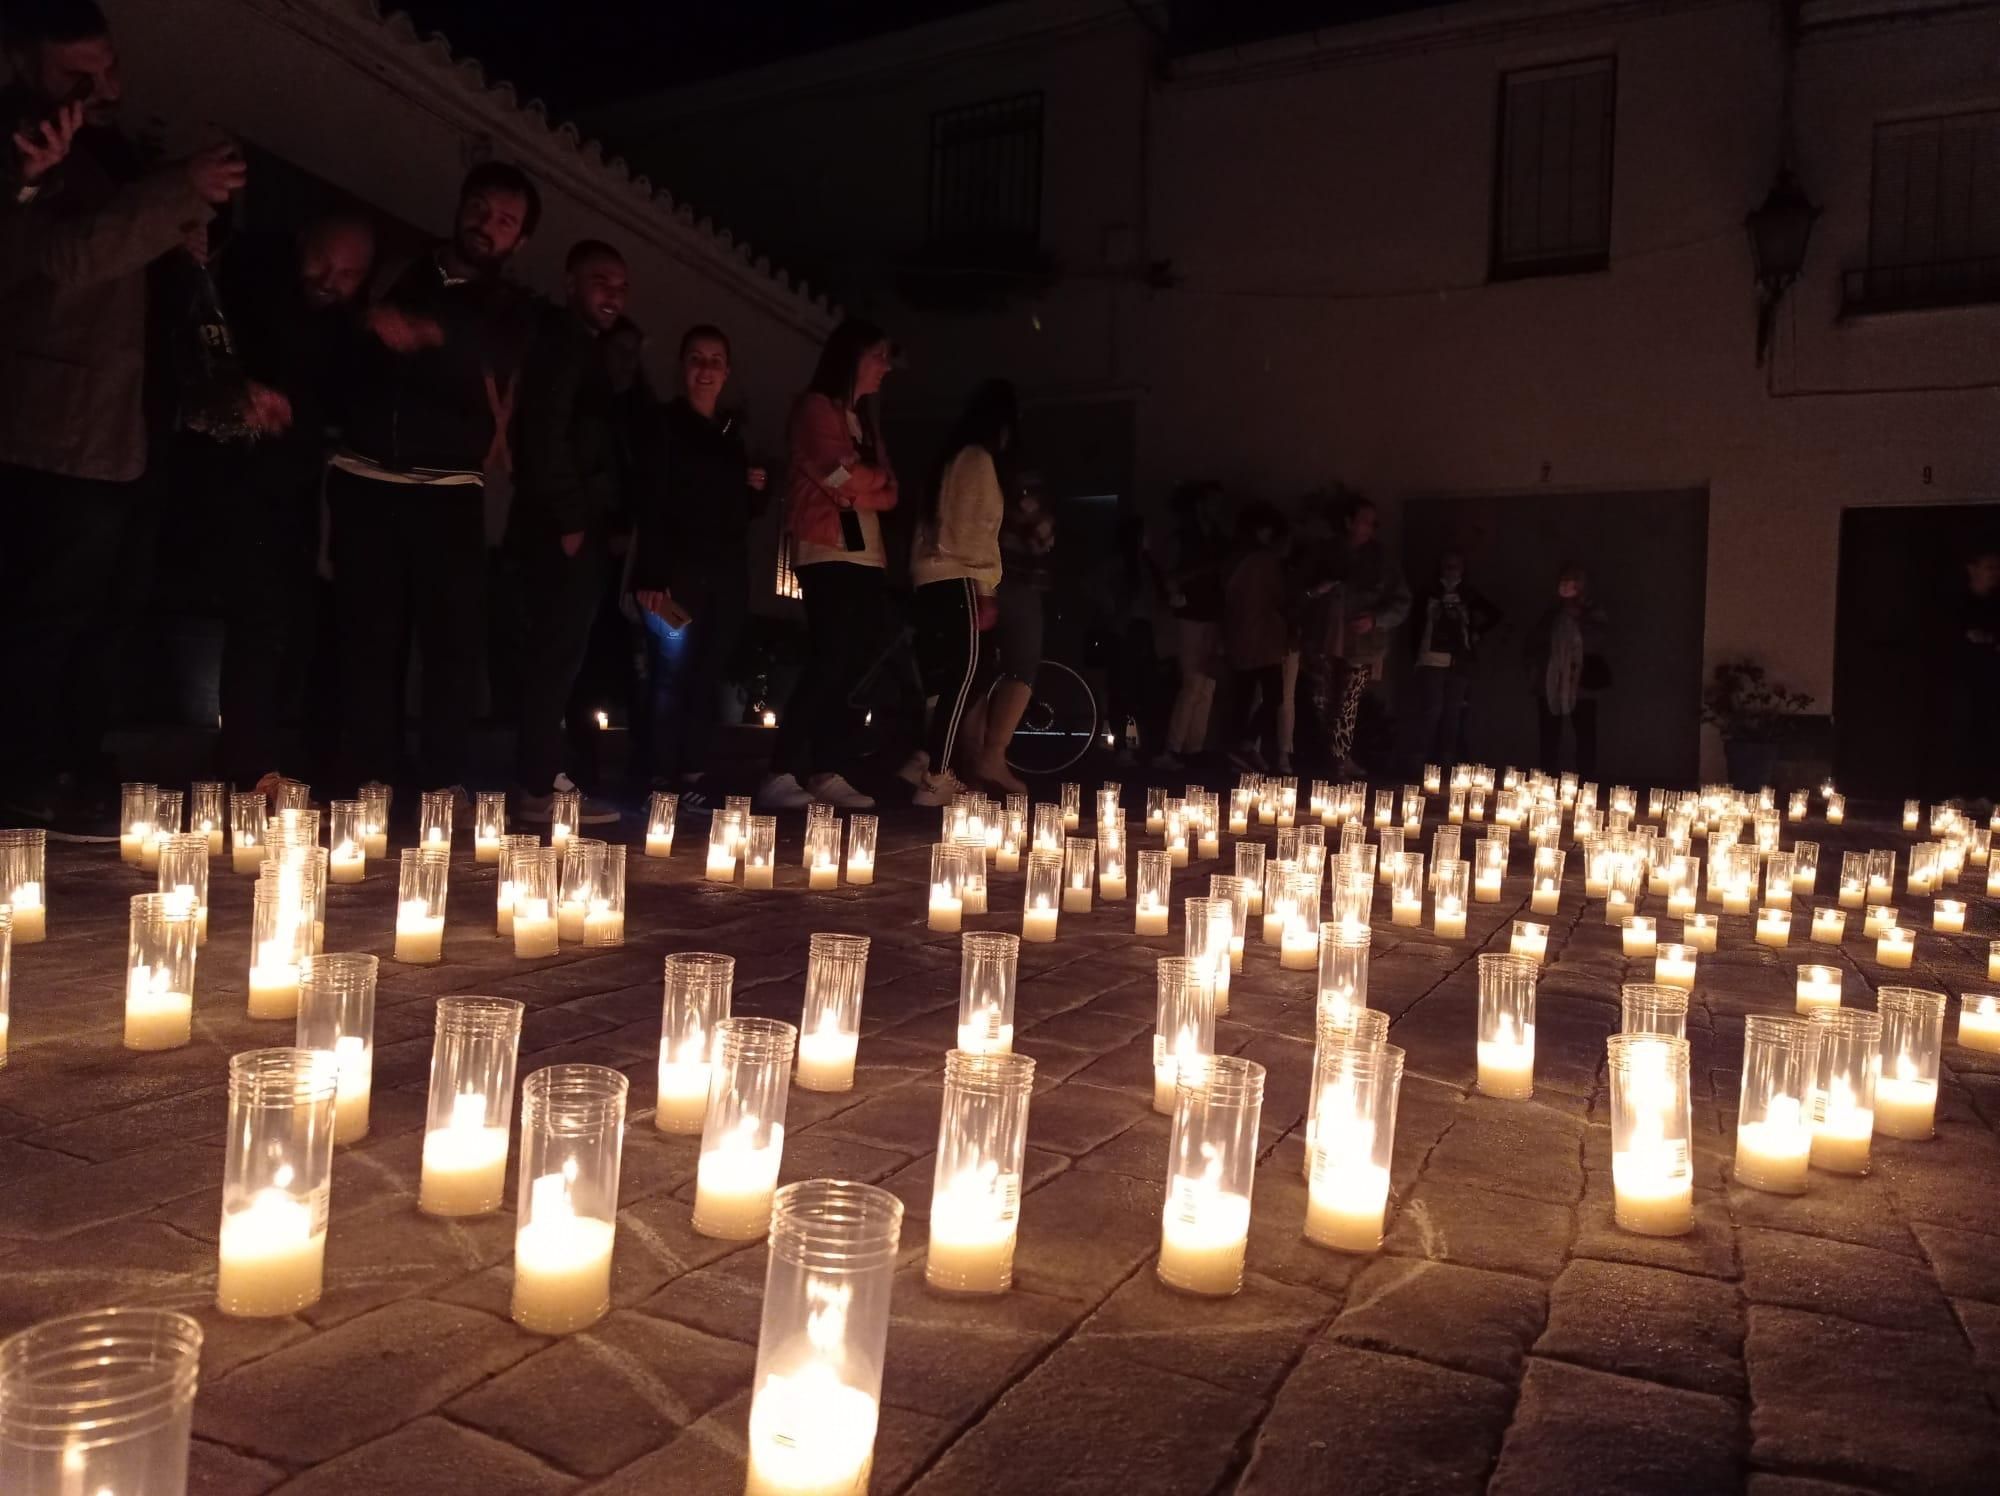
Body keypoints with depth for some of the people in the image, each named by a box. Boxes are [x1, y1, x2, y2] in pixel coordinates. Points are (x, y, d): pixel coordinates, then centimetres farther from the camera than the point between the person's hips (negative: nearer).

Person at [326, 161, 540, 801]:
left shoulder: (512, 311, 11)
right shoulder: (404, 273, 20)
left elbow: (481, 381, -11)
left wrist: (427, 336, -25)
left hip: (448, 491, -1)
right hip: (364, 482, 1)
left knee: (453, 640, -8)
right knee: (369, 639, -1)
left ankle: (448, 787, -5)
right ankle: (368, 786, 3)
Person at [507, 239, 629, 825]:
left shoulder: (583, 350, 25)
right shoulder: (561, 343, -4)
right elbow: (545, 433, -15)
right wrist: (570, 519, -17)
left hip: (577, 527, 9)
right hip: (561, 528, -9)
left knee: (555, 654, 8)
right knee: (557, 654, -10)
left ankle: (542, 777, 12)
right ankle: (539, 786, -8)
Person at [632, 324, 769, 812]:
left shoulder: (731, 431, 19)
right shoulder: (663, 424, 0)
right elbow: (651, 504, -11)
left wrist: (756, 490, 5)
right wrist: (653, 577, -20)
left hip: (727, 575, 6)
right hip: (678, 572, -5)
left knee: (709, 678, 2)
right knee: (673, 676, -7)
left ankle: (692, 778, 7)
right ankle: (662, 780, 0)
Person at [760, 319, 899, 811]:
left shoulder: (864, 419, 25)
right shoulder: (816, 408, 0)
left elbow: (887, 493, 14)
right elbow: (842, 477, -12)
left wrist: (862, 486, -5)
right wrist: (875, 478, 6)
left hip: (866, 555, 8)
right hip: (829, 554, -8)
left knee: (850, 667, -1)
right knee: (830, 663, -18)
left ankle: (826, 773, 0)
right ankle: (780, 775, -19)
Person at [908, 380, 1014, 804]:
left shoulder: (953, 459, 24)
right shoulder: (979, 459, -5)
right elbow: (977, 528, -13)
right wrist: (987, 587, -13)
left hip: (932, 578, 10)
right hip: (957, 577, -10)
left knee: (940, 676, 10)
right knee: (963, 675, -13)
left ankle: (926, 763, 10)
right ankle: (934, 779, -19)